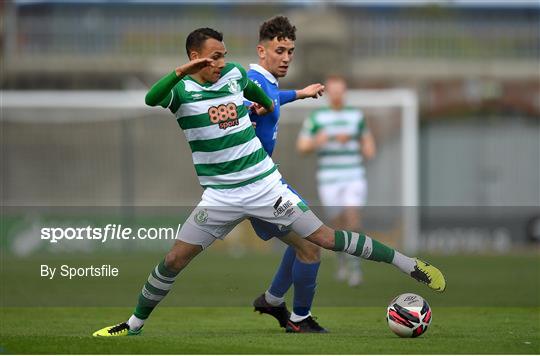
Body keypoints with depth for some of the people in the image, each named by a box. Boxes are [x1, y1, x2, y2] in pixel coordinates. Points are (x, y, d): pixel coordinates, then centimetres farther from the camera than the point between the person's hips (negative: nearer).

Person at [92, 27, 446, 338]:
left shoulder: (235, 74, 1)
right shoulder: (180, 90, -10)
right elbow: (148, 100, -33)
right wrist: (181, 72, -44)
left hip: (266, 184, 1)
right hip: (220, 195, -1)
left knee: (326, 238, -3)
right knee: (174, 260, -1)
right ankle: (135, 324, 16)